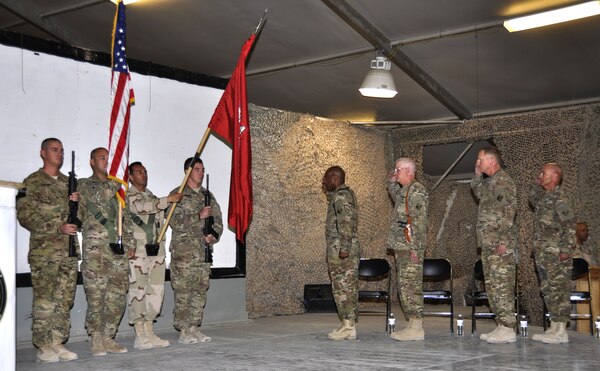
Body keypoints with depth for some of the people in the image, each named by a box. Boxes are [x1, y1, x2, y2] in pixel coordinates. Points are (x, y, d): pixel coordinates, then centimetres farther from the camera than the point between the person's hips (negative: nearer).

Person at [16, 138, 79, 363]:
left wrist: (77, 203, -2)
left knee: (65, 300, 6)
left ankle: (57, 343, 13)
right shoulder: (32, 183, 0)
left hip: (69, 250, 5)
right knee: (44, 300, -6)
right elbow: (24, 215, -7)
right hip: (44, 250, -5)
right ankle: (43, 347, 1)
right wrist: (58, 228, -15)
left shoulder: (69, 183, 17)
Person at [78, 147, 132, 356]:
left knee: (118, 296, 4)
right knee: (96, 296, -5)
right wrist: (114, 184, -6)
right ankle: (96, 341, 4)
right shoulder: (84, 185, 6)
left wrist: (130, 243, 13)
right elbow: (98, 196, -17)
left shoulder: (116, 188, 22)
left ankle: (108, 338, 13)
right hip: (95, 250, -6)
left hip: (117, 249, 6)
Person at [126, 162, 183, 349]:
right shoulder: (127, 195, -2)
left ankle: (149, 332, 14)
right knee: (138, 290, -7)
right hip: (138, 250, -8)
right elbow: (140, 207, -21)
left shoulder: (152, 196, 23)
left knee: (156, 290, 7)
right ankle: (140, 336, -3)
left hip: (156, 249, 8)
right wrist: (168, 200, -21)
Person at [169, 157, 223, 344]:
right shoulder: (177, 194, -2)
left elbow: (218, 220, 15)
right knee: (183, 292, -5)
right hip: (183, 251, -6)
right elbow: (175, 221, -12)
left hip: (204, 250, 6)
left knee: (200, 290, 7)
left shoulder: (208, 195, 16)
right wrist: (199, 215, -18)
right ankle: (184, 331, 1)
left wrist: (214, 235, -4)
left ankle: (194, 328, 14)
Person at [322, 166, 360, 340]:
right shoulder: (341, 195, 20)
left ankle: (348, 327, -6)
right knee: (347, 288, 11)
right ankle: (348, 325, 15)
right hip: (341, 249, 11)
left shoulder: (342, 195, -12)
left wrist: (344, 247, -24)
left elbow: (347, 222, -21)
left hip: (341, 249, -11)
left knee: (344, 288, -8)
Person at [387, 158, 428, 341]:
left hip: (410, 248, -10)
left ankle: (416, 328, -5)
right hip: (402, 248, 10)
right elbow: (398, 200, 42)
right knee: (406, 287, 11)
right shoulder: (405, 191, 18)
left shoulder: (417, 190, -11)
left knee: (410, 286, -9)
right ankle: (413, 325, 16)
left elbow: (420, 221, -18)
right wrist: (391, 183, 26)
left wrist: (415, 248, -22)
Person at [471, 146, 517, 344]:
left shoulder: (503, 180, -11)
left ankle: (507, 329, -5)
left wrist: (503, 240, -22)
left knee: (502, 285, -8)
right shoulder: (490, 181, 17)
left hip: (500, 245, -10)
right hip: (488, 244, 10)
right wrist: (477, 175, 22)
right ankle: (501, 325, 18)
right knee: (492, 285, 12)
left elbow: (509, 211, -18)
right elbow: (477, 192, 39)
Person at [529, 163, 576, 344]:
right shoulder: (543, 197, 15)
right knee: (548, 291, 11)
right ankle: (554, 327, 18)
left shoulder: (560, 197, -11)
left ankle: (561, 330, -2)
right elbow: (532, 198, 39)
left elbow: (569, 226, -15)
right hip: (543, 255, 9)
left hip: (556, 255, -9)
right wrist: (537, 185, 21)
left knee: (558, 291, -5)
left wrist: (565, 250, -19)